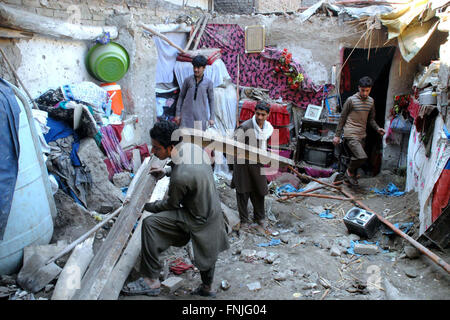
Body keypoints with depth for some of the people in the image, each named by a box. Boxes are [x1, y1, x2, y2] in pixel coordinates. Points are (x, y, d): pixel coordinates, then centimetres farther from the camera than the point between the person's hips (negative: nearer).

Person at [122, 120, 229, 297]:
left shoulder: (179, 177, -33)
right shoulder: (192, 146, -8)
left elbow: (171, 204, -14)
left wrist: (147, 206, 2)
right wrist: (166, 170, 5)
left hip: (199, 221, -9)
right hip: (213, 210, 9)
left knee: (150, 223, -12)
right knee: (207, 252, 29)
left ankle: (152, 281, -2)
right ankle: (207, 288, 52)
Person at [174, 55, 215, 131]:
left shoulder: (208, 82, 3)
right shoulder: (188, 80, 5)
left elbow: (211, 100, 9)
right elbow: (181, 97, 11)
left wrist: (212, 117, 6)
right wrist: (177, 114, 7)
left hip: (201, 116, 0)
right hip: (186, 115, 1)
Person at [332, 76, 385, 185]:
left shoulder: (371, 101, 11)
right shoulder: (351, 100, -7)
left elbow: (371, 119, 20)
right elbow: (342, 118, -3)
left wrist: (377, 128, 0)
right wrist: (337, 135, -3)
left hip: (362, 135, 7)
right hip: (350, 134, -6)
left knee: (356, 157, 11)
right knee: (362, 157, -20)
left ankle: (352, 177, 32)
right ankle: (349, 171, 6)